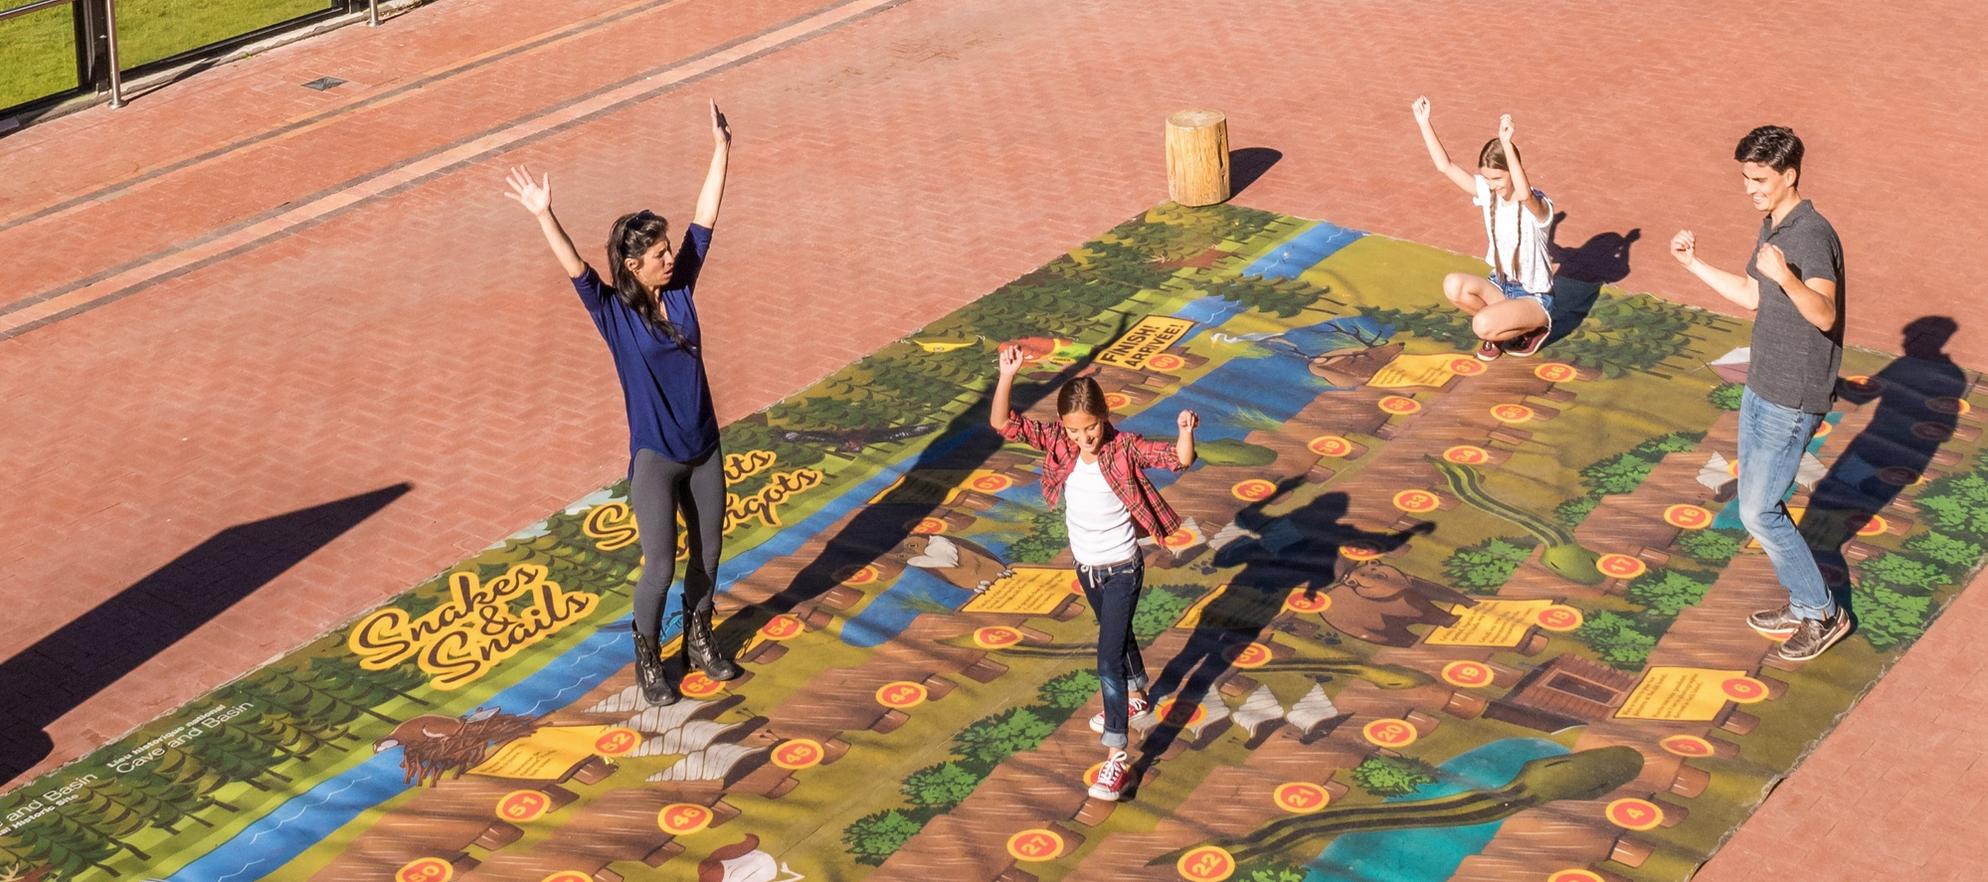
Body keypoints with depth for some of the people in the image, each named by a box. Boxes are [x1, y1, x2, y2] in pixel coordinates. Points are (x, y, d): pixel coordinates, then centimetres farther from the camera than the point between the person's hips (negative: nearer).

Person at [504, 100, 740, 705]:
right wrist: (543, 217, -44)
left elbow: (704, 220, -1)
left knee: (708, 553, 17)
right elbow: (574, 269, -29)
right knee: (661, 568, 1)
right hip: (655, 459, -5)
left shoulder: (680, 287, -2)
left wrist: (721, 149, -2)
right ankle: (648, 660, 23)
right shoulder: (614, 314, -14)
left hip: (705, 450, 5)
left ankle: (699, 641, 39)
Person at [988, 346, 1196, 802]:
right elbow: (1003, 423, -18)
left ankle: (1117, 754, -6)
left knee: (1108, 657, -10)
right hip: (1085, 567, 6)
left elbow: (1179, 460, -28)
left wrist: (1185, 434, -49)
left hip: (1121, 569, -6)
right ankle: (1136, 700, 54)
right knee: (1118, 634, 28)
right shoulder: (1059, 444, -11)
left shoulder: (1124, 448, -20)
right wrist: (1008, 375, -31)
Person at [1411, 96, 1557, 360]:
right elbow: (1445, 166, -4)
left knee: (1483, 326, -32)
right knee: (1453, 285, -23)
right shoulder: (1488, 192, -4)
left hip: (1534, 298, -6)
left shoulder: (1536, 206, -23)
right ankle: (1502, 325, 3)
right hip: (1500, 286, 7)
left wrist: (1507, 145, -54)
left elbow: (1524, 194, -49)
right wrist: (1424, 124, -12)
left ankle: (1535, 328, 1)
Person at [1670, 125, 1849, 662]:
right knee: (1758, 502, 16)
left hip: (1793, 399, -10)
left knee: (1758, 511, -4)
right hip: (1762, 386, 10)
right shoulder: (1773, 228, 7)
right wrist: (1694, 264, 18)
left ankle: (1822, 614, 11)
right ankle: (1801, 605, 30)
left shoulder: (1812, 235, -23)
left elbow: (1824, 316, -37)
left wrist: (1786, 277, -54)